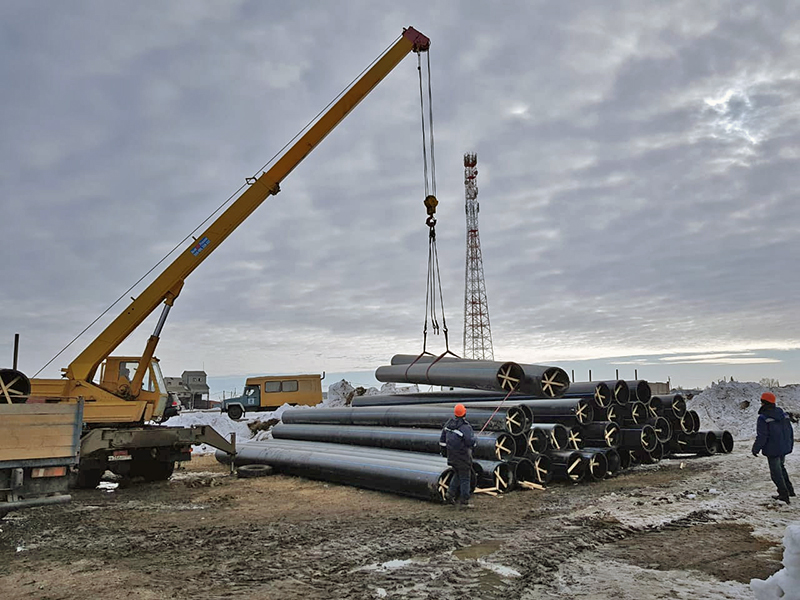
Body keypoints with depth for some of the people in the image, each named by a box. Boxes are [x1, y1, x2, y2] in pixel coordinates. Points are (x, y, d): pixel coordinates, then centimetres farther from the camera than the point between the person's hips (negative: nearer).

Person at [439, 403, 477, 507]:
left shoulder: (448, 424, 1)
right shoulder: (465, 427, -22)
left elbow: (442, 439, 9)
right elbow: (471, 442, -24)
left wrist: (444, 451, 20)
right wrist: (475, 440, -1)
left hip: (451, 455, 7)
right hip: (462, 458, -7)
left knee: (457, 475, 23)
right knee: (465, 478, 6)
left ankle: (450, 494, 17)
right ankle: (464, 501, 12)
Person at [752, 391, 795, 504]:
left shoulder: (763, 418, -20)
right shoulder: (783, 414, 4)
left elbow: (761, 437, -19)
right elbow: (790, 432, 12)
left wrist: (755, 449, -6)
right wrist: (790, 446, 24)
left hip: (772, 450, -8)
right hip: (784, 448, 8)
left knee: (776, 472, 5)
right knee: (781, 467, 25)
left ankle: (784, 494, 9)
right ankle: (789, 490, 31)